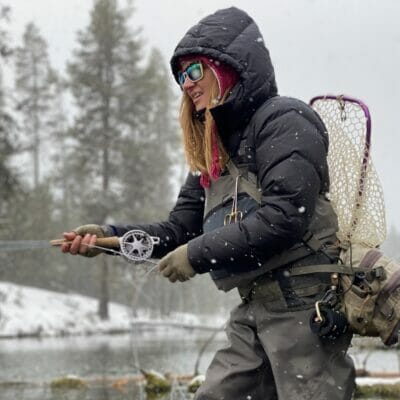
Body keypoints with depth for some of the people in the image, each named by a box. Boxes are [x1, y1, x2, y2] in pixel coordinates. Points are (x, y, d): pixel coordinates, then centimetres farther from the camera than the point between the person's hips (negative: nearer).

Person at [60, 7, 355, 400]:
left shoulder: (284, 120, -7)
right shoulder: (214, 149, 20)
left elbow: (284, 216, -19)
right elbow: (181, 229, 15)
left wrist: (198, 255, -15)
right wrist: (108, 236, -1)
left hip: (302, 300, -9)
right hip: (255, 306, 9)